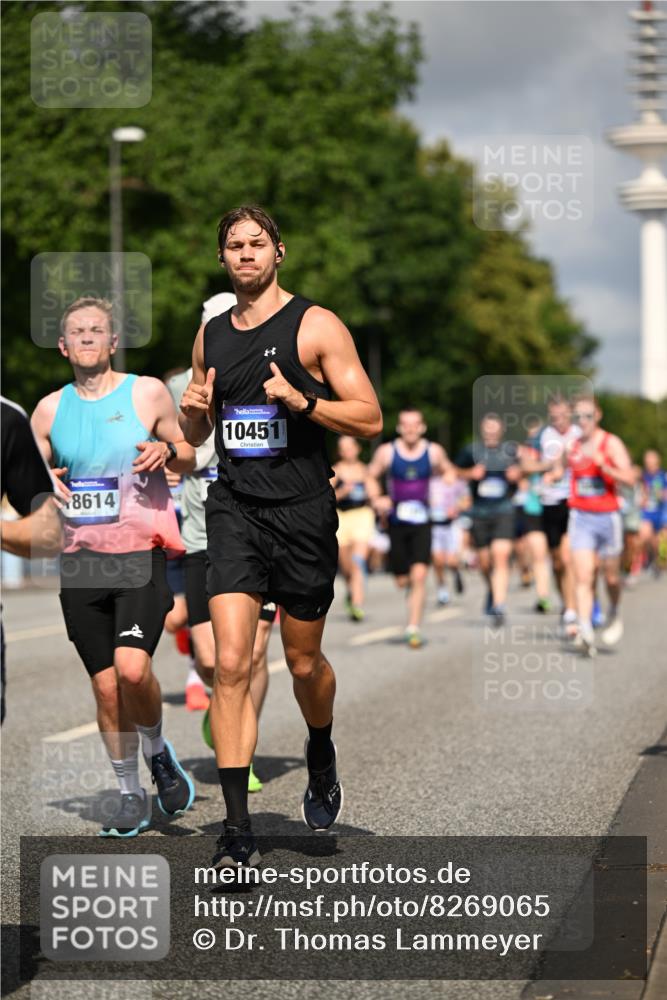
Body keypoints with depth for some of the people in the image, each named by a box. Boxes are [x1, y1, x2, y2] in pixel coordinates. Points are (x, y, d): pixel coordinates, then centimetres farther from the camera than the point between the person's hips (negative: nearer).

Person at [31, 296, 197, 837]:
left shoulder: (147, 392, 3)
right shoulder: (49, 410, 10)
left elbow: (188, 457, 11)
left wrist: (168, 452, -11)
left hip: (142, 554, -3)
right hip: (81, 559, 3)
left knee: (132, 667, -21)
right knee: (106, 686, 4)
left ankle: (158, 752, 9)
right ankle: (131, 794, 19)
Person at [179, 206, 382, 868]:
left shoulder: (315, 326, -3)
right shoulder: (210, 334, 12)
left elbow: (370, 419, -6)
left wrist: (302, 400, -21)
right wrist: (193, 411, 0)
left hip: (302, 513, -3)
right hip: (233, 510, 3)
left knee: (303, 663, 11)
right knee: (231, 664, -11)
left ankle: (321, 759, 44)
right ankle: (237, 831, -11)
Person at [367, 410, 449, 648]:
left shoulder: (434, 452, -1)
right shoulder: (387, 452, -3)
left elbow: (449, 473, 16)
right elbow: (371, 476, 8)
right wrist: (377, 499, -9)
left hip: (422, 523, 0)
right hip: (396, 522, 1)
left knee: (419, 575, -15)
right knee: (402, 580, 5)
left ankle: (414, 628, -9)